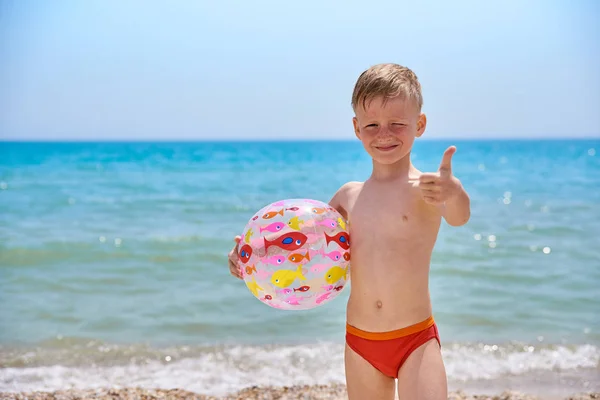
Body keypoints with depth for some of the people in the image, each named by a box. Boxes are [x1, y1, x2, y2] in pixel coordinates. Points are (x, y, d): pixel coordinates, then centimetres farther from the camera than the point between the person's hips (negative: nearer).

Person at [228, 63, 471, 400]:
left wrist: (455, 193, -54)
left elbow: (459, 217, -31)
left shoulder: (428, 188, -10)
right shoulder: (348, 196, 6)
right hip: (360, 343, 5)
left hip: (417, 341, -5)